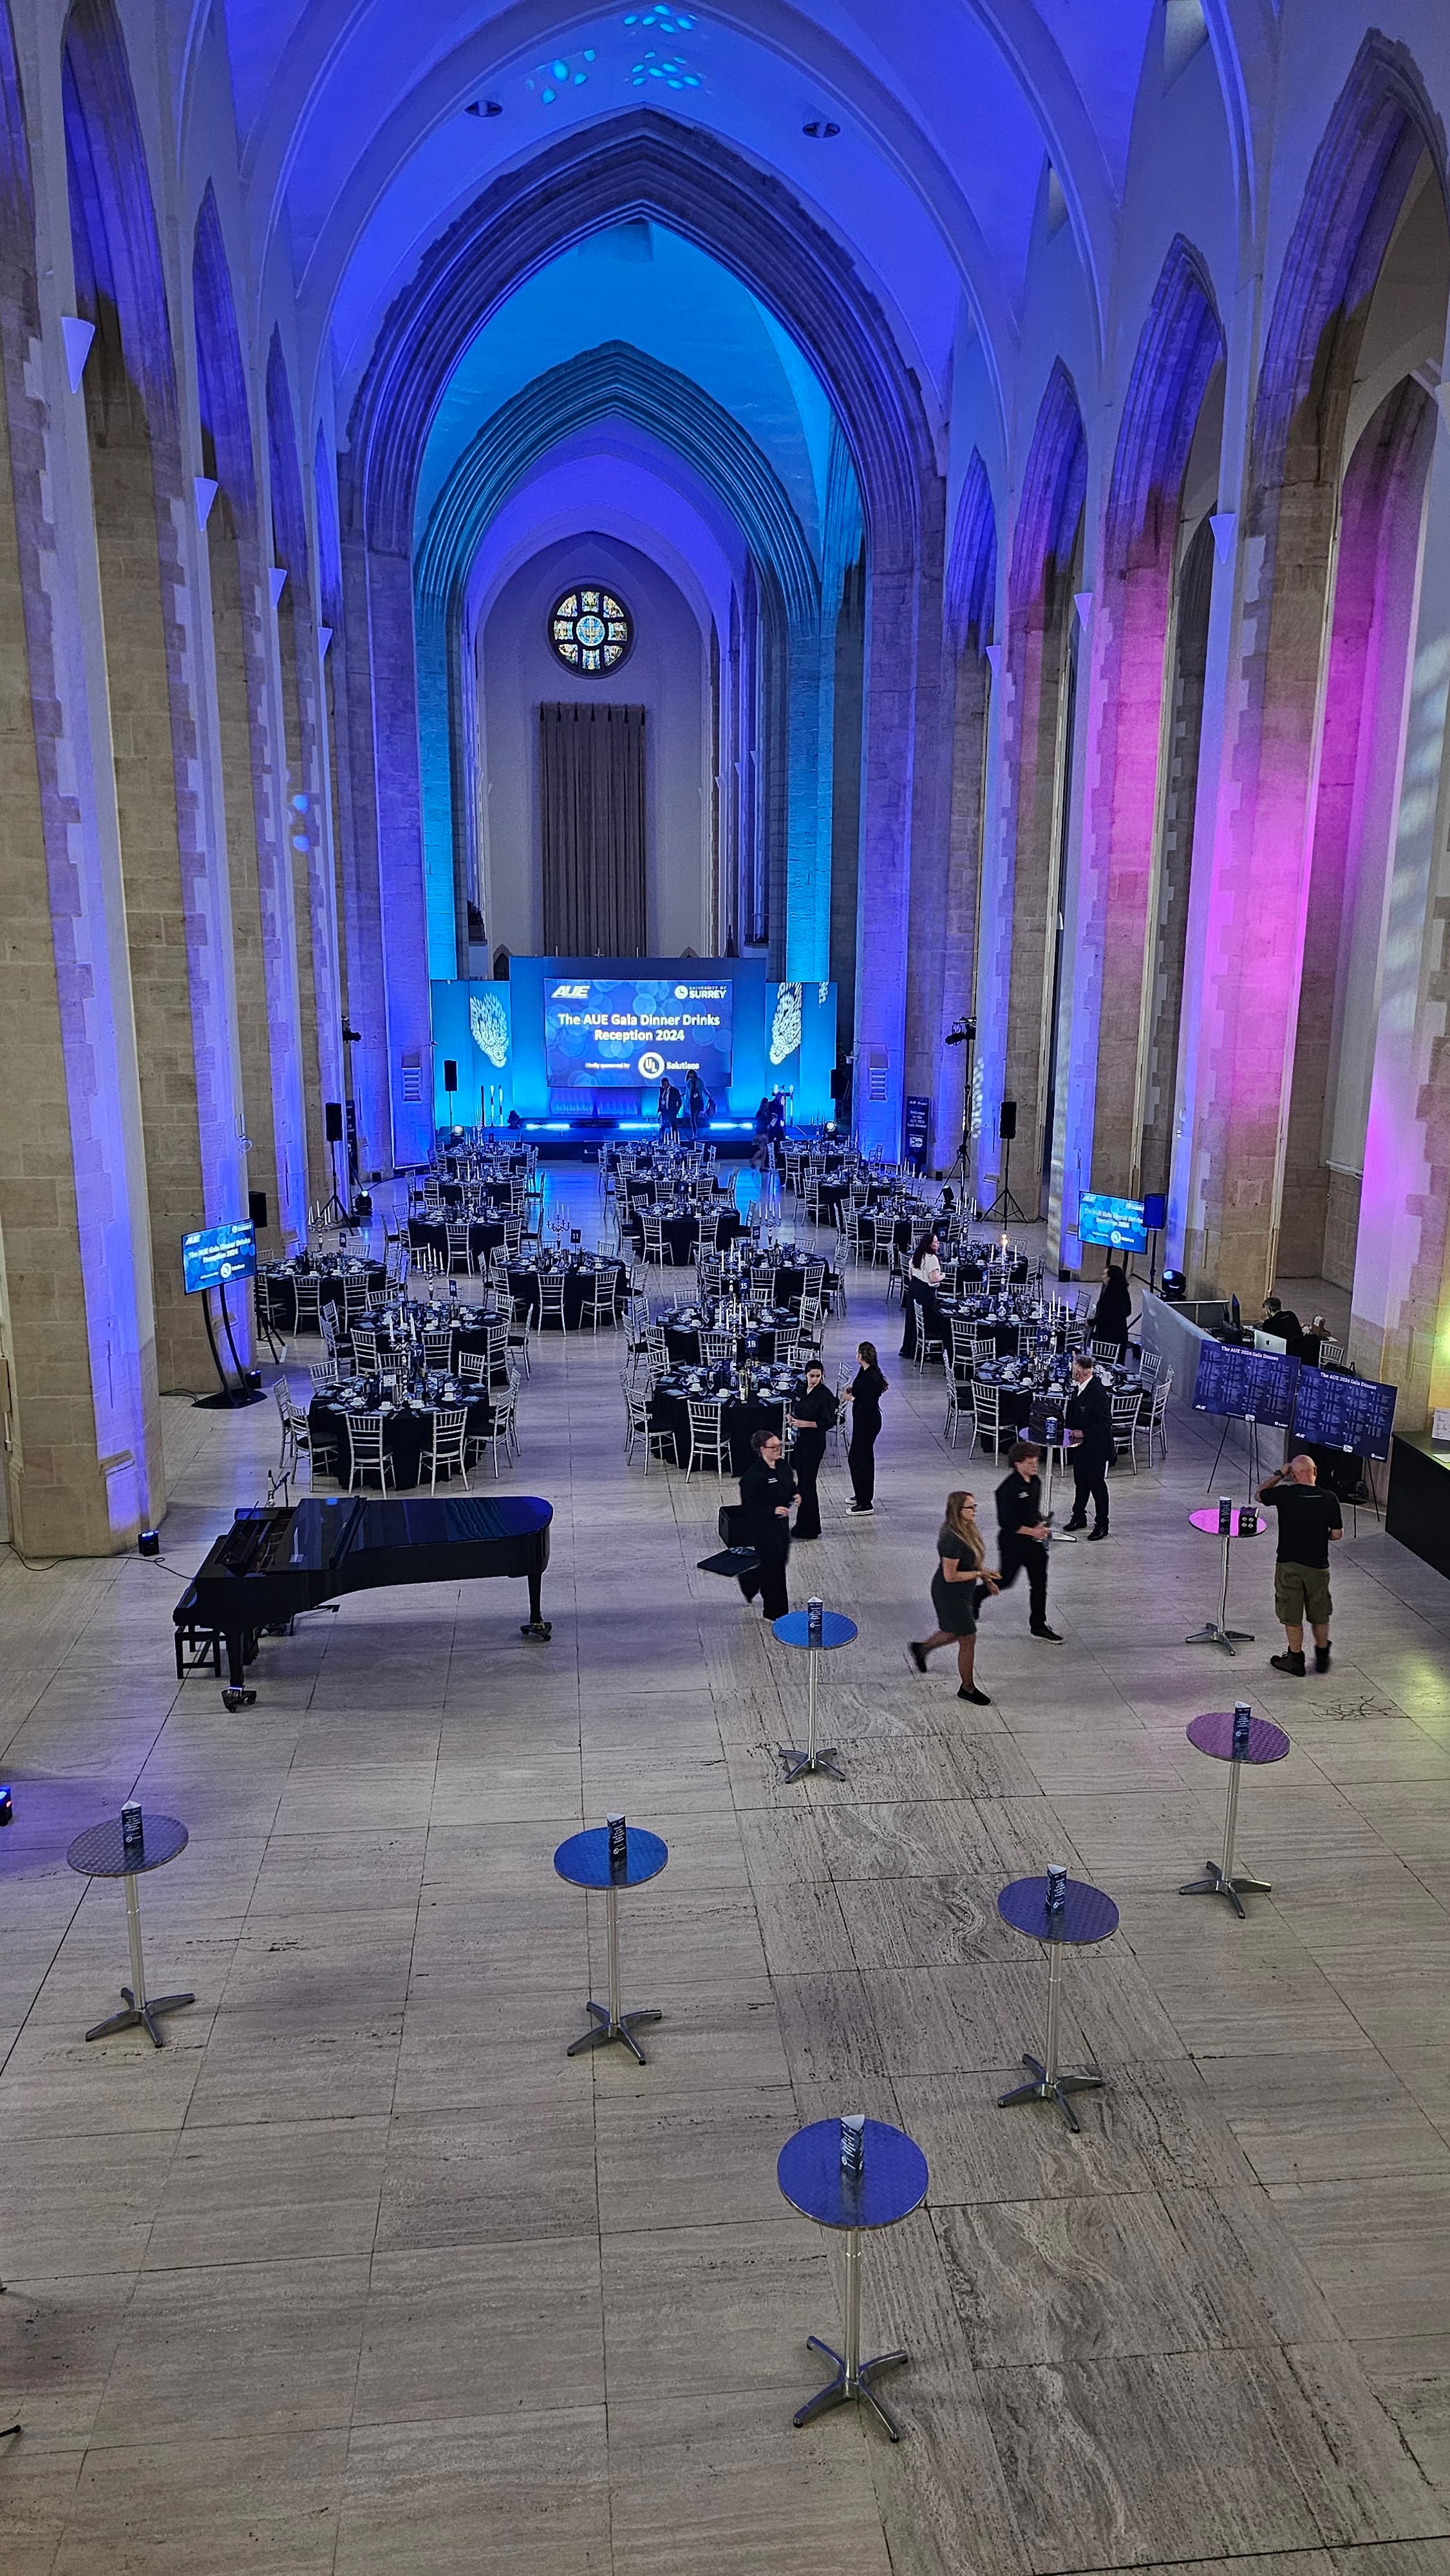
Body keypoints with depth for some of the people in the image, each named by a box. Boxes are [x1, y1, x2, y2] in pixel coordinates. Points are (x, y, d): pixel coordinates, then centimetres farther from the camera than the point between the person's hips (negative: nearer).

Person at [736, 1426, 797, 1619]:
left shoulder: (782, 1465, 2)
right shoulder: (754, 1474, -23)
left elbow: (790, 1486, 19)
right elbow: (748, 1506, -22)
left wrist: (795, 1495, -4)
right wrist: (773, 1511, -29)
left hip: (781, 1523, 8)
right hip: (762, 1527, -8)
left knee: (780, 1559, 18)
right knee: (774, 1567, 1)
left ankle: (748, 1582, 45)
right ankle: (776, 1611, 18)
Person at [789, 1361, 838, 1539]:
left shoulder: (825, 1395, -15)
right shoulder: (802, 1390, 7)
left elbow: (828, 1423, -15)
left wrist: (806, 1423, -24)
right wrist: (792, 1418, 0)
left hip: (814, 1444, -8)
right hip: (800, 1440, 8)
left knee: (807, 1484, -4)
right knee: (801, 1482, 14)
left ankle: (810, 1529, 4)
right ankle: (802, 1523, 25)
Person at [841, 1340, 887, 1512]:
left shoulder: (872, 1377, -25)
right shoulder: (864, 1371, 4)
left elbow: (869, 1404, -26)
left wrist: (852, 1398, -16)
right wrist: (852, 1390, 4)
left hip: (868, 1422, -10)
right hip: (862, 1420, 10)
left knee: (856, 1459, -5)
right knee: (865, 1457, 21)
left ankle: (865, 1504, 1)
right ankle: (864, 1496, 36)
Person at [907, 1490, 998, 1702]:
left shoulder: (968, 1530, 0)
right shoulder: (953, 1540, -30)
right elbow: (950, 1576, -28)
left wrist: (986, 1580, 7)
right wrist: (980, 1574, -21)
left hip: (963, 1592, 9)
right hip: (950, 1595, -9)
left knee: (955, 1633, 25)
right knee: (968, 1639, 3)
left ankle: (921, 1647, 48)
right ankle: (968, 1689, 19)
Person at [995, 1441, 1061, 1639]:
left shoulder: (1036, 1481, 2)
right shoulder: (1008, 1488, -23)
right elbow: (1006, 1522, -24)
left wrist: (1040, 1525, 1)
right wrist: (1033, 1531, -21)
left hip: (1034, 1541, 7)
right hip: (1013, 1543, -7)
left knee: (1039, 1583, 8)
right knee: (1005, 1580, 8)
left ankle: (1039, 1625, 20)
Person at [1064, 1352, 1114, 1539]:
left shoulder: (1097, 1390, -25)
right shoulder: (1078, 1387, 0)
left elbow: (1106, 1422, -23)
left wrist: (1084, 1432, -22)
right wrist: (1070, 1429, 2)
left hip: (1096, 1446, -8)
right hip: (1080, 1443, 8)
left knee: (1096, 1483, 4)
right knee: (1080, 1481, 19)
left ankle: (1102, 1524, 16)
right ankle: (1079, 1517, 34)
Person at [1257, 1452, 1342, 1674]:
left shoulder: (1285, 1494, -16)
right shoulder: (1329, 1499, -11)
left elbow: (1260, 1494, 5)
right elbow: (1337, 1534, -2)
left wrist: (1278, 1475, 10)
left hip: (1288, 1565, -2)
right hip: (1318, 1565, 2)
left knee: (1292, 1616, 12)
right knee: (1320, 1615, 20)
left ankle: (1296, 1660, 20)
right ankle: (1322, 1657, 33)